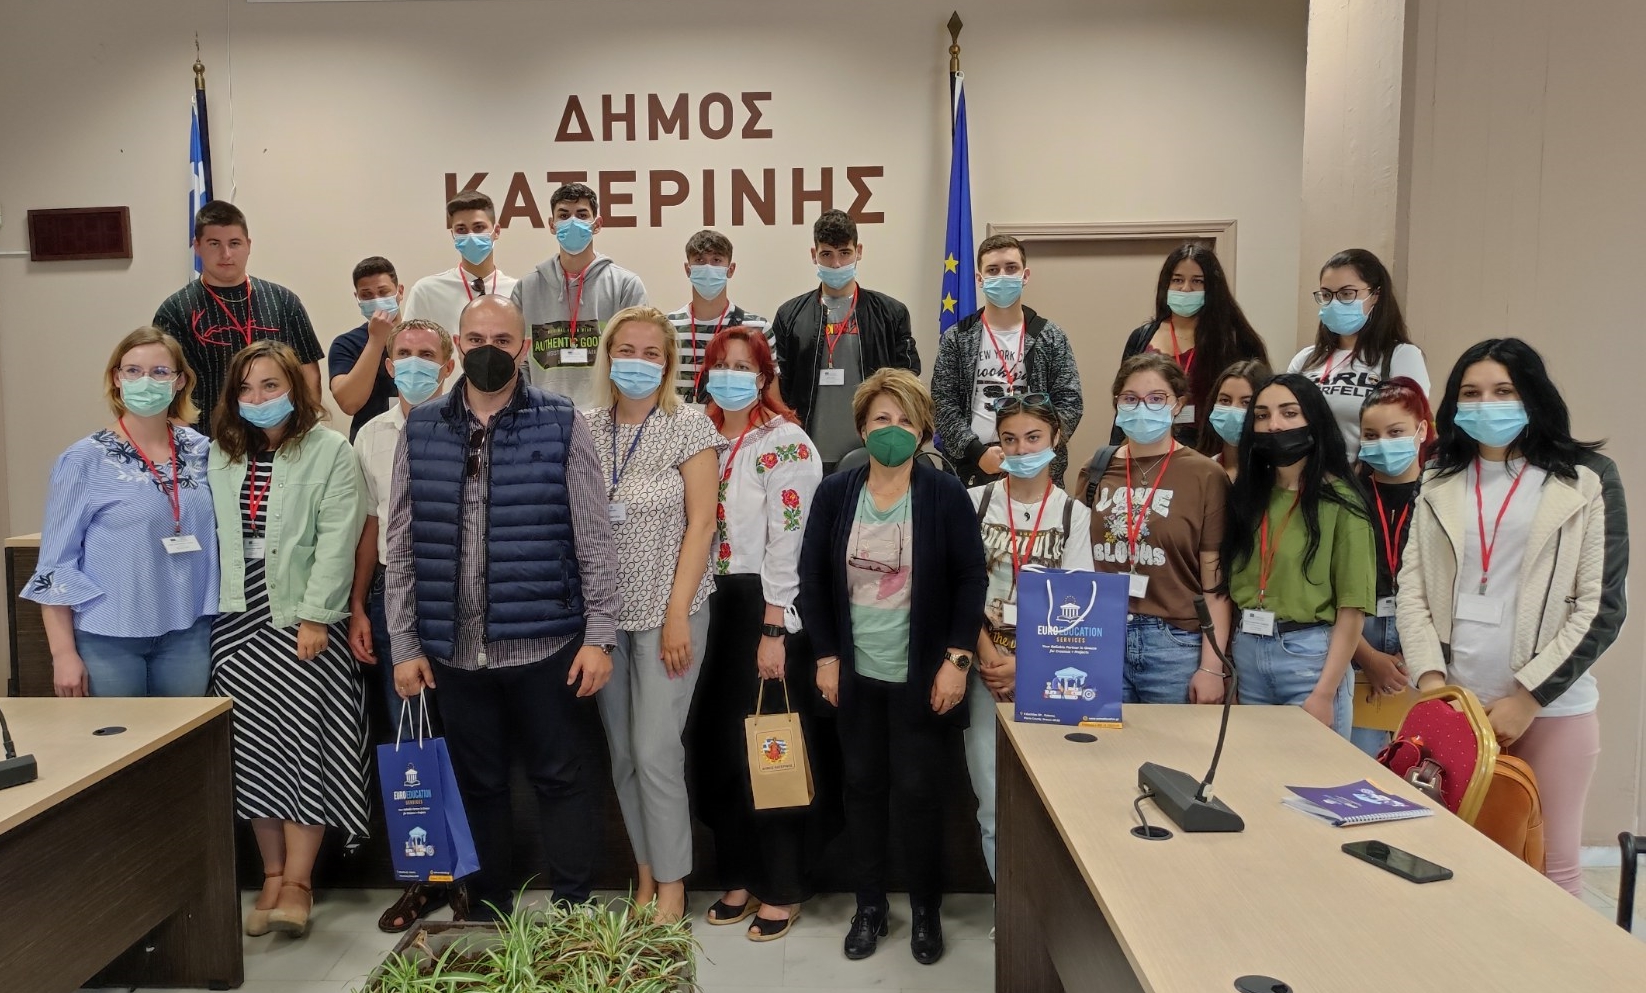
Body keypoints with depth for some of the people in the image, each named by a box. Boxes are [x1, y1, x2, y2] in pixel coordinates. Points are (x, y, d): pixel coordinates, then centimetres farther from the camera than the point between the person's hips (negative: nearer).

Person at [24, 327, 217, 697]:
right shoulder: (84, 460, -7)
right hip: (107, 637, -3)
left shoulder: (200, 450, 3)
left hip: (187, 634, 3)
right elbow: (56, 561, -6)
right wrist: (63, 653, -9)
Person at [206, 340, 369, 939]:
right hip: (237, 619, 4)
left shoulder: (330, 451, -3)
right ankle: (272, 876, 17)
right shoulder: (218, 454, 10)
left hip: (303, 619, -4)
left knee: (302, 740, -3)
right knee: (253, 746, 7)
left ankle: (297, 881, 5)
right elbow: (205, 535, 7)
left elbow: (336, 541, -10)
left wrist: (315, 617, -16)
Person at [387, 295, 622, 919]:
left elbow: (594, 540, -3)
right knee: (477, 786, 14)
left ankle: (574, 914, 21)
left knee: (562, 781, 7)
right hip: (455, 650, 3)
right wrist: (404, 643, 3)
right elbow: (400, 548, 7)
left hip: (546, 644, -2)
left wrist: (599, 634, -8)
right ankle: (486, 914, 30)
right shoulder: (419, 432, 7)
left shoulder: (562, 425, -1)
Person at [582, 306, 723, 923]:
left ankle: (671, 886, 11)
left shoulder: (690, 426, -5)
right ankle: (646, 871, 25)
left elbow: (701, 522, -8)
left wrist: (678, 613, -13)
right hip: (603, 611, 4)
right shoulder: (586, 427, 6)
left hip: (668, 610, -4)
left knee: (655, 749, -6)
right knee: (622, 751, 9)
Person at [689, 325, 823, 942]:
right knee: (715, 745, 11)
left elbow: (787, 541, -15)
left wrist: (773, 630, -19)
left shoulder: (785, 444, -9)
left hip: (764, 609, -7)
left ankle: (782, 890, 17)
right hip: (712, 604, 7)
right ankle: (738, 877, 28)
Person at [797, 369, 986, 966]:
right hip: (855, 672, 3)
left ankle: (926, 910, 25)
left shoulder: (945, 494, -7)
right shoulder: (835, 494, -1)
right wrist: (825, 654, -1)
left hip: (921, 674, -2)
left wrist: (957, 658, -11)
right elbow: (812, 577, 3)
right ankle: (870, 904, 29)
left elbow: (972, 579, -6)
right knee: (863, 785, 12)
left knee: (918, 790, 5)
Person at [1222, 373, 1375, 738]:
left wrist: (1324, 693, -14)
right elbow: (1229, 585, 10)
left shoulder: (1339, 501, -7)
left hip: (1310, 654, -5)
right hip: (1246, 653, 5)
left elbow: (1352, 609, -10)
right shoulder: (1246, 493, 9)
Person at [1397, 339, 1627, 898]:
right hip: (1454, 703, 3)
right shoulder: (1440, 485, 10)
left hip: (1551, 709, -3)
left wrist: (1528, 698, -10)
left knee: (1550, 865, 6)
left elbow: (1602, 606, -6)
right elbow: (1411, 591, 6)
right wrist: (1430, 678, -8)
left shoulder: (1587, 480, -1)